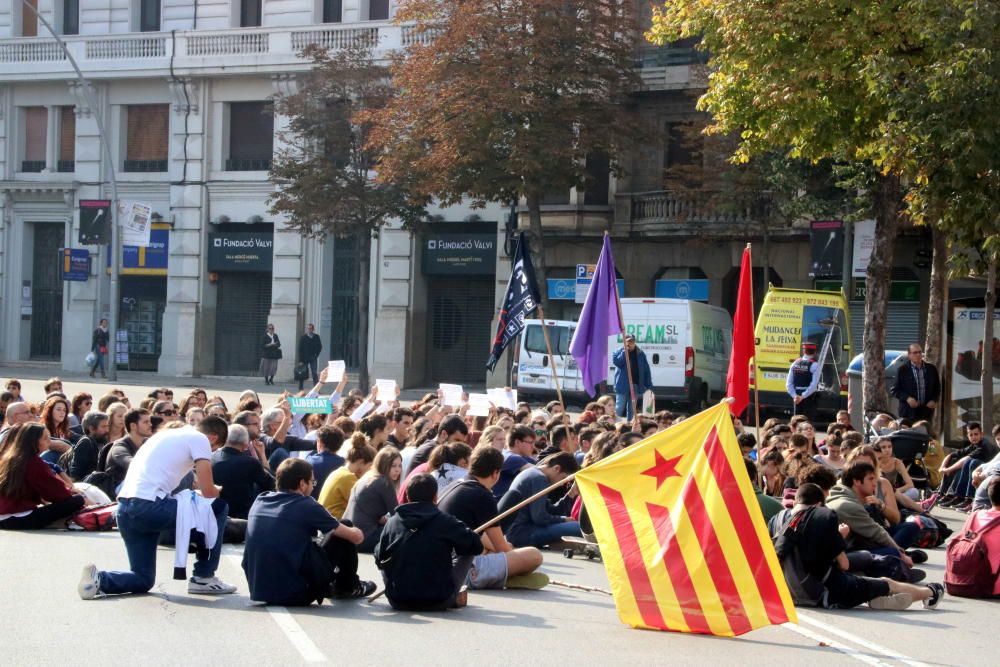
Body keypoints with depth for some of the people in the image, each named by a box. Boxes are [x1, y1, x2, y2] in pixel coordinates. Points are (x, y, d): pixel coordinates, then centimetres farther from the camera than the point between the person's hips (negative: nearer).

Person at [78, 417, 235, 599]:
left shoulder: (167, 434, 27)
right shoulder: (199, 439, 3)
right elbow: (208, 491, -1)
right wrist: (222, 491, 22)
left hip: (124, 509, 9)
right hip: (149, 507, -9)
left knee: (143, 581, 19)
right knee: (218, 507, 8)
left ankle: (98, 579, -6)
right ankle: (203, 577, 12)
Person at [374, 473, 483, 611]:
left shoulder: (392, 522, 0)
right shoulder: (445, 521, -7)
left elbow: (379, 557, 9)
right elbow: (476, 546, -3)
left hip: (398, 602, 2)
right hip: (438, 603, -2)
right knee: (467, 554, 15)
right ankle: (455, 597, 25)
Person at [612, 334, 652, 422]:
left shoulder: (640, 354, 7)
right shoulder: (619, 352, 1)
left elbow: (646, 370, 6)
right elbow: (616, 362, -19)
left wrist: (649, 385, 1)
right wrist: (624, 351, -19)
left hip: (636, 385, 3)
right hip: (623, 385, -3)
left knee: (631, 409, 9)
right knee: (619, 408, -3)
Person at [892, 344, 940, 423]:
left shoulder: (931, 369, 9)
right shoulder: (902, 370, 1)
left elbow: (937, 388, 16)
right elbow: (895, 390, 1)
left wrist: (934, 400, -1)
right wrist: (907, 398, -14)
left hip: (927, 411, 2)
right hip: (908, 412, -2)